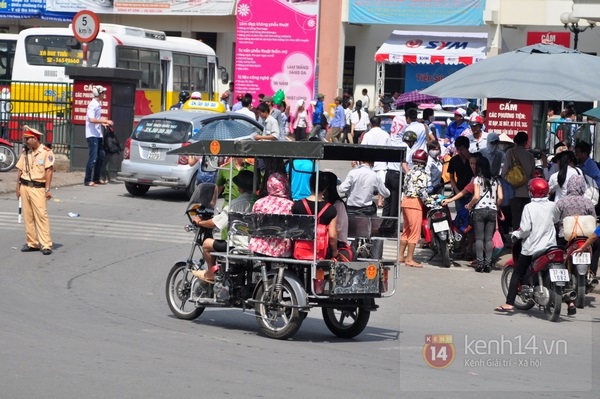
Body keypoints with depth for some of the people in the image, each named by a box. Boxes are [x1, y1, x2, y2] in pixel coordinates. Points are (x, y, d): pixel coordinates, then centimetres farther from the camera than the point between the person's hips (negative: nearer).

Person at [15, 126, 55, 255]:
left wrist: (47, 189, -14)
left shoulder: (46, 152, -7)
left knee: (41, 215, -11)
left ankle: (46, 245, -12)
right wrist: (18, 187, 11)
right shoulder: (25, 152, 12)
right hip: (25, 186, 6)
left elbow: (49, 171, -10)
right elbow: (20, 170, 15)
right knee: (27, 216, 6)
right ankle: (32, 243, 12)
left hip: (38, 188, -6)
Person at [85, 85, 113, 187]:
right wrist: (105, 121, -21)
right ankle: (88, 180, -6)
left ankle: (96, 179, 21)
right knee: (93, 157, -10)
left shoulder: (98, 104, 15)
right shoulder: (93, 105, -13)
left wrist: (103, 121, 12)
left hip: (98, 134, 10)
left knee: (101, 156, 12)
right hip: (92, 135, -10)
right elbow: (92, 119, -24)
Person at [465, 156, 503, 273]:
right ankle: (488, 263, 0)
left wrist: (469, 205, 5)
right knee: (489, 238, 4)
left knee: (479, 238, -1)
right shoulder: (495, 181, 11)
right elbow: (500, 197, 4)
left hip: (479, 210, -4)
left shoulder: (477, 179, -2)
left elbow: (476, 197, -11)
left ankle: (480, 263, -6)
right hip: (492, 211, 4)